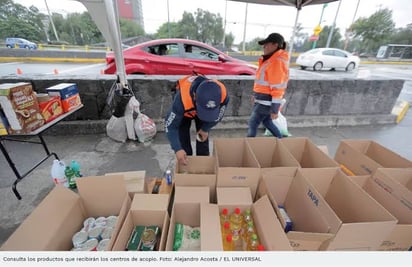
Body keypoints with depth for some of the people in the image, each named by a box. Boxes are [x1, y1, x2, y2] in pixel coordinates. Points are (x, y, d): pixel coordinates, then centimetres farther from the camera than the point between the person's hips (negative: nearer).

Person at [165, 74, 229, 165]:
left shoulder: (223, 94, -38)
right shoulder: (182, 98, -47)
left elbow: (218, 114, -14)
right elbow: (170, 126, -34)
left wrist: (205, 129, -10)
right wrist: (177, 149, -42)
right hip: (184, 111, -1)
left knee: (203, 139, 4)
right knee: (183, 139, -3)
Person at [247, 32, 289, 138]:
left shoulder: (277, 61, -19)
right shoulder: (270, 59, 13)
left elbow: (277, 88, -22)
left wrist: (274, 109, -21)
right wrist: (256, 95, 22)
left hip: (266, 101, -10)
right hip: (263, 99, 10)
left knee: (252, 125, -5)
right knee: (267, 122, 22)